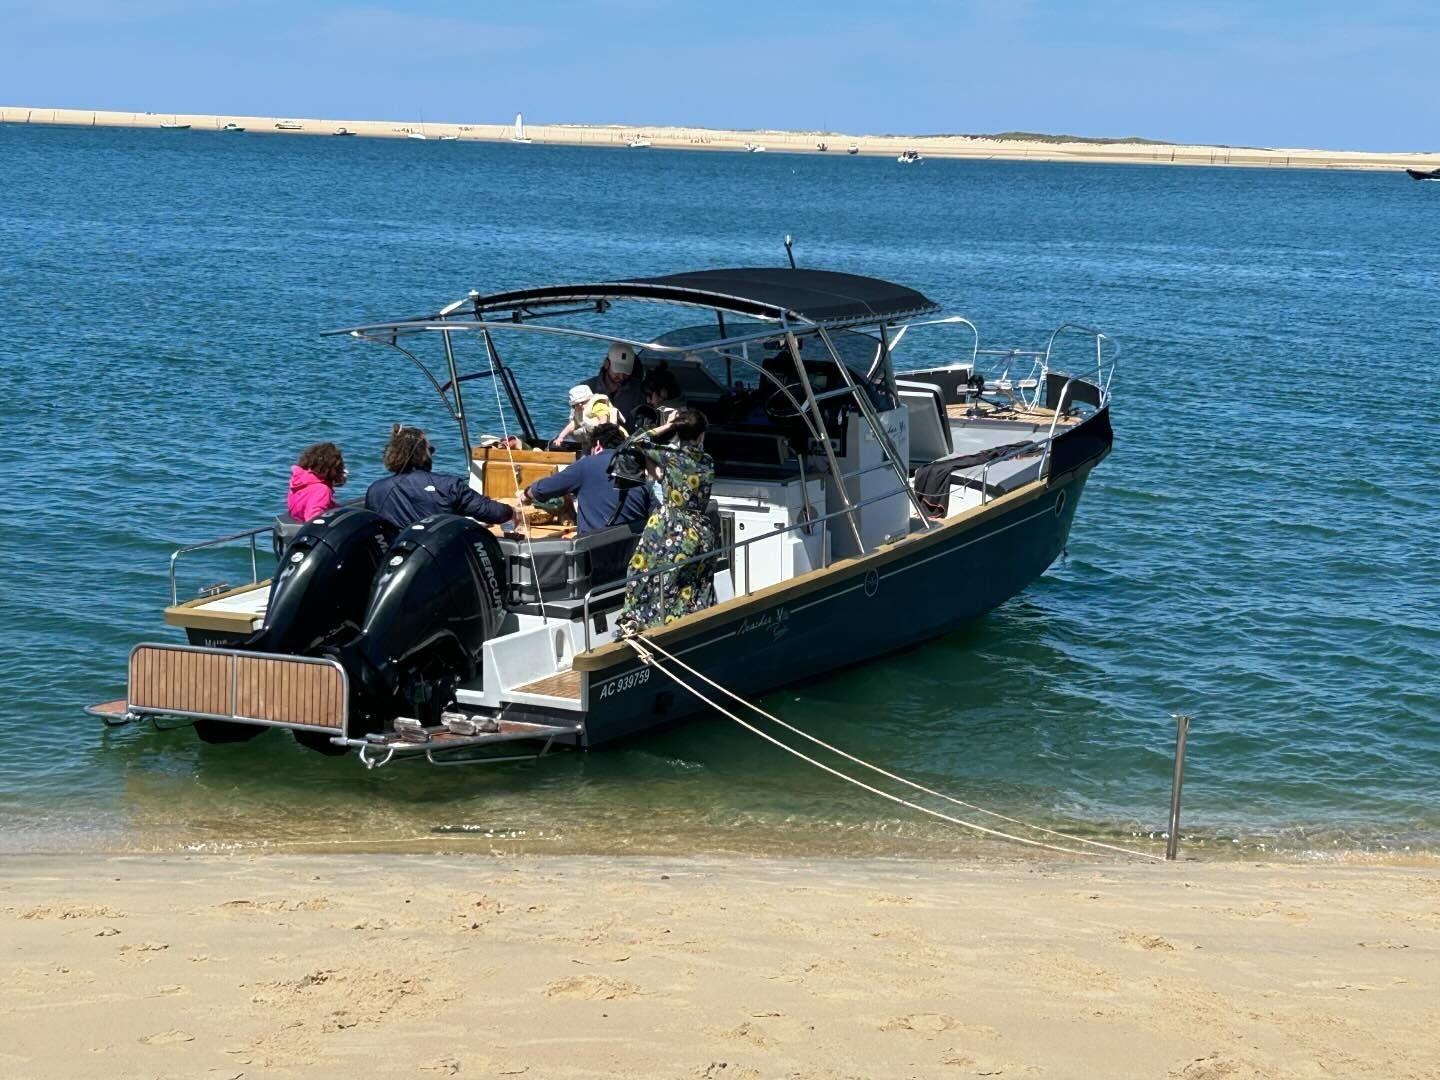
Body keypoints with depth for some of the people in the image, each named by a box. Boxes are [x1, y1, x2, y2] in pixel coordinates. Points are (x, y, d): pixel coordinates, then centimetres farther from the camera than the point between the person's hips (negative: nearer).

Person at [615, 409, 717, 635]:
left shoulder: (672, 455, -8)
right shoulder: (708, 463, 3)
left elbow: (639, 442, 4)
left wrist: (667, 426, 7)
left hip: (670, 532, -3)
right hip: (701, 532, 3)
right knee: (695, 592, 10)